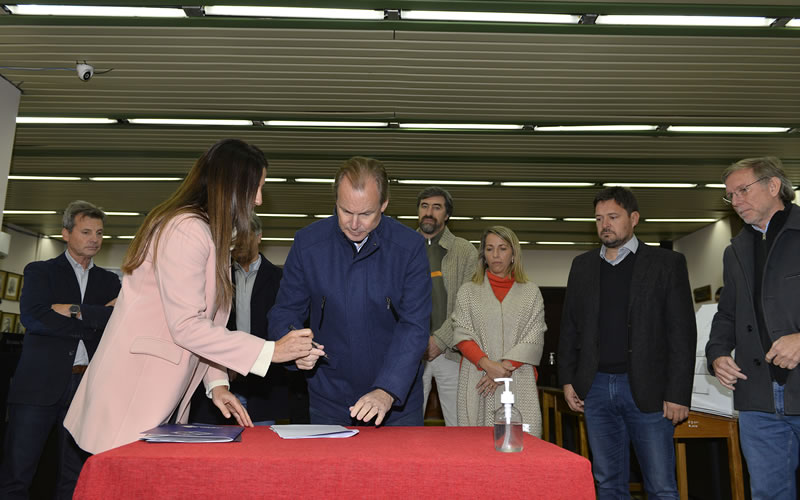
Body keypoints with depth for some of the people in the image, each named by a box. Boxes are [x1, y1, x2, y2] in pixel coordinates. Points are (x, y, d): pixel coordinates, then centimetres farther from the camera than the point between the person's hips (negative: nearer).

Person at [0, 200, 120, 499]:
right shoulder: (40, 271, 8)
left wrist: (75, 311, -10)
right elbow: (33, 317, -9)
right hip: (41, 384, -2)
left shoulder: (109, 281, 16)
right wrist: (95, 321, -8)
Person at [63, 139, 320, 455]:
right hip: (134, 390, -9)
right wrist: (271, 351, -20)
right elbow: (186, 326, -22)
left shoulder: (213, 237, 15)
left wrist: (216, 383, 4)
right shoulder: (186, 230, -17)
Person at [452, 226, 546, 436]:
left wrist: (505, 369, -9)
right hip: (477, 382, 0)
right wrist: (488, 365, -12)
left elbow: (534, 340, 3)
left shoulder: (531, 292, 11)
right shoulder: (468, 291, 12)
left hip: (519, 381, 0)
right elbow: (462, 336, 3)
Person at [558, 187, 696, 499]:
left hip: (647, 389, -3)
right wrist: (567, 379, 7)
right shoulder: (582, 265, 11)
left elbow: (683, 333, -4)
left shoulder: (667, 263, 0)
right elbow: (569, 327, 13)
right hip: (596, 389, 4)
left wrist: (678, 394, -9)